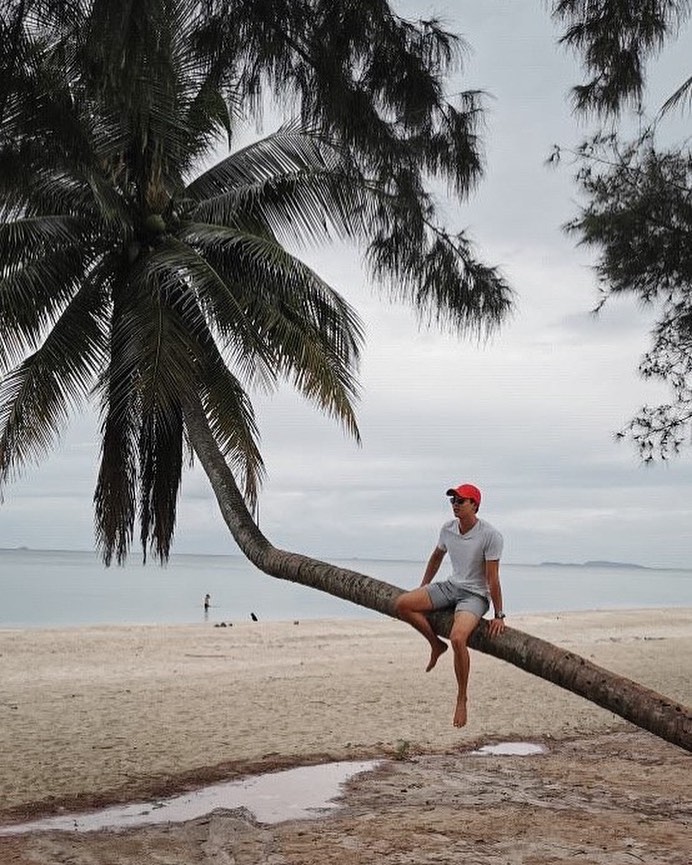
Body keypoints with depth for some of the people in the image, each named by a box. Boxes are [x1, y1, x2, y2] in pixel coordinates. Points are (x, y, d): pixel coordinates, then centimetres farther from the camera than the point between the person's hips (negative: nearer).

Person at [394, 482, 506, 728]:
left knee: (458, 638, -32)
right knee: (402, 604, -14)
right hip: (450, 587, 6)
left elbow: (493, 578, -16)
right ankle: (436, 645, 6)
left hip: (475, 595, -6)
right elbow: (436, 557, 20)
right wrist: (422, 590, 25)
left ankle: (461, 699, -14)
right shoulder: (448, 529, 1)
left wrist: (498, 616, -13)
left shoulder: (490, 535, -18)